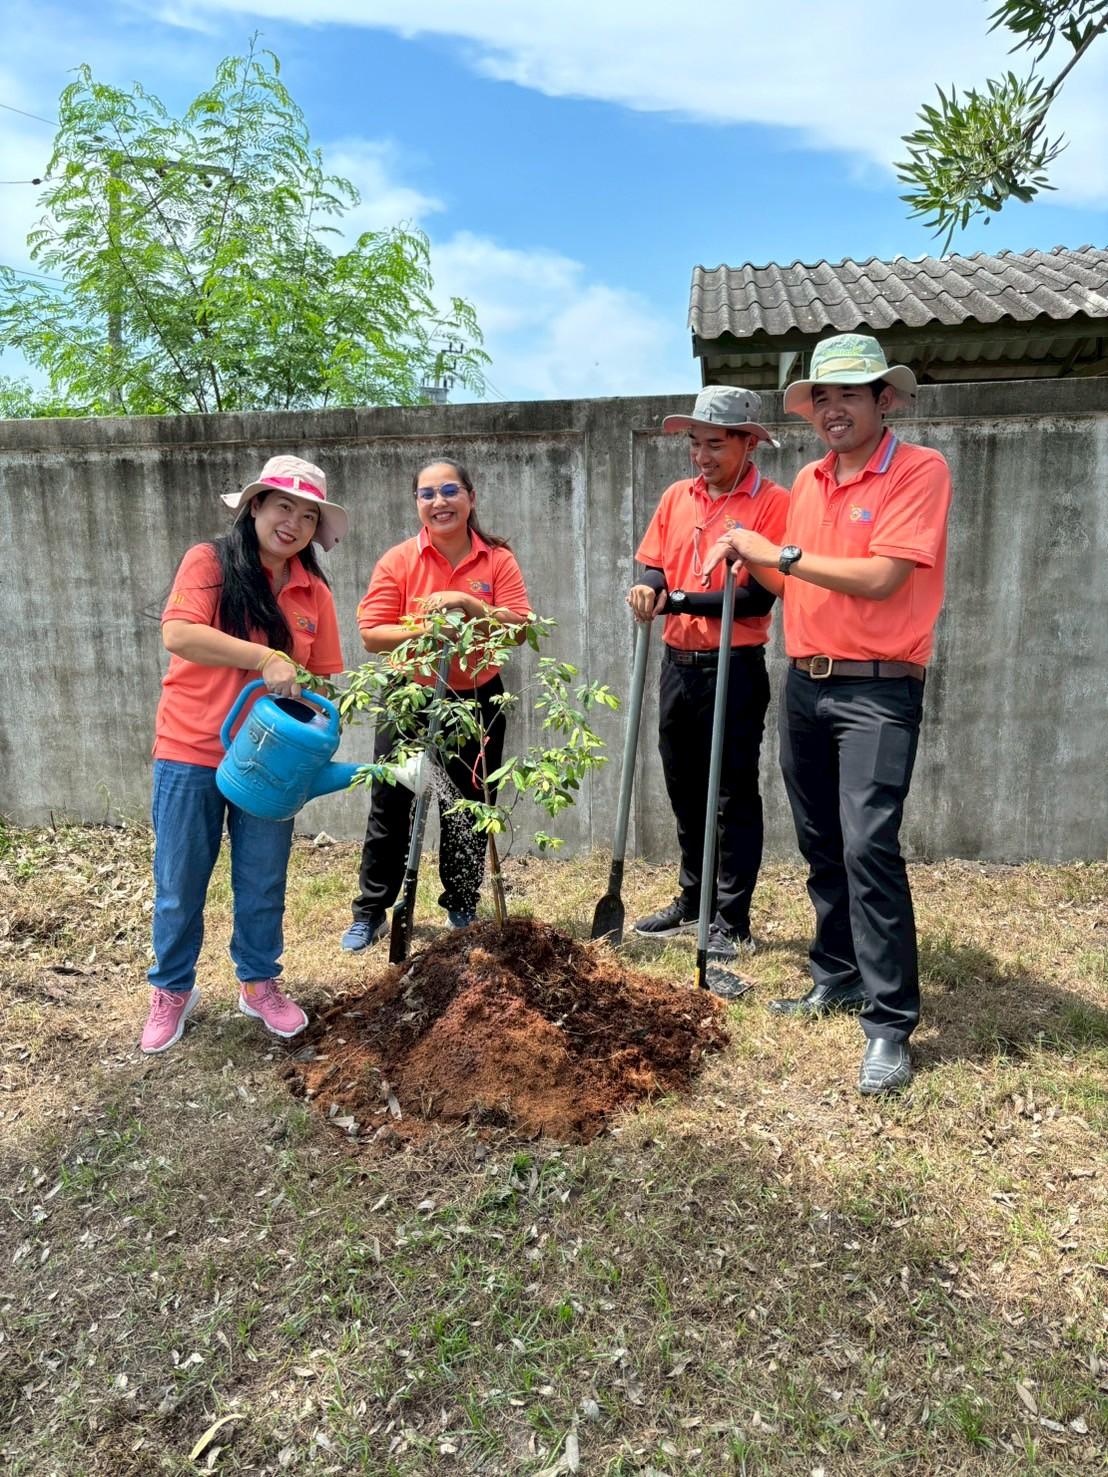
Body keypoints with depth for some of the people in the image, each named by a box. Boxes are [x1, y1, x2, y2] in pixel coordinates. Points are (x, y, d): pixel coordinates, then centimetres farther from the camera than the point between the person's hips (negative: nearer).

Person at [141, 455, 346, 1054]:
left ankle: (259, 984, 33)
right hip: (191, 753, -3)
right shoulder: (209, 561, -8)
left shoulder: (314, 592, 3)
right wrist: (266, 658, -29)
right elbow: (178, 633, -23)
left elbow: (321, 678, 6)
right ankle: (172, 989, 31)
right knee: (179, 884, 10)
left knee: (262, 884, 13)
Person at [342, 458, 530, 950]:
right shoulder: (398, 560, -5)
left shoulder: (498, 559, -2)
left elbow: (519, 628, -11)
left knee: (468, 810, 11)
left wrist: (470, 605, -24)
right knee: (391, 810, 6)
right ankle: (370, 913, 20)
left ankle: (463, 907, 29)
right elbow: (372, 634, -10)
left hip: (476, 699, 1)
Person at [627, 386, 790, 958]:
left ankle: (732, 922, 12)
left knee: (733, 798, 1)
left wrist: (677, 601, -17)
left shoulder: (772, 503, -10)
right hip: (678, 664, 7)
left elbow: (759, 597, -17)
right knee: (685, 792, 16)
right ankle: (694, 900, 32)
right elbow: (652, 563, 12)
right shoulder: (676, 497, 10)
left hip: (734, 669, -7)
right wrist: (648, 585, -12)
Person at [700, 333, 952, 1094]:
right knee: (821, 844, 13)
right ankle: (838, 979, 29)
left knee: (868, 845, -14)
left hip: (877, 692, -7)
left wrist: (783, 552, -13)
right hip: (805, 686, 7)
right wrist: (752, 560, 1)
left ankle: (891, 1025, -4)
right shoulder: (809, 481, 13)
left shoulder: (920, 470, -8)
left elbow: (879, 577, -19)